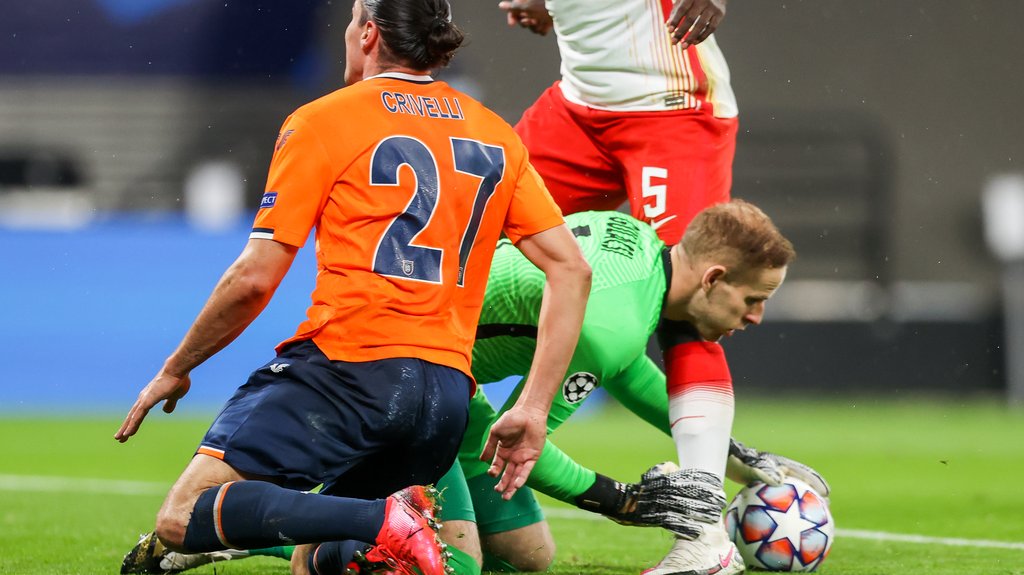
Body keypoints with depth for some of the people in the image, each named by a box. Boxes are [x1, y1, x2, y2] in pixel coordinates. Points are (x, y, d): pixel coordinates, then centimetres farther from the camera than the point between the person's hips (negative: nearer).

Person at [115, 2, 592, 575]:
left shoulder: (322, 121, 2)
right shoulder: (496, 136, 17)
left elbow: (254, 279, -3)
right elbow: (571, 268, 10)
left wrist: (174, 371, 11)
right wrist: (533, 410, 9)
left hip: (345, 364, -6)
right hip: (447, 393, 6)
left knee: (182, 520, -9)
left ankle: (385, 523, -27)